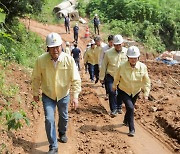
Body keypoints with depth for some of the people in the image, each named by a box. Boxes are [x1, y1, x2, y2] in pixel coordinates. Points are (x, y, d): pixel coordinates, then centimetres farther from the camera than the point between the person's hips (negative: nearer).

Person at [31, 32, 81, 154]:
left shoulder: (69, 59, -21)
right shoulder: (41, 60, -21)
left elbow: (76, 79, -15)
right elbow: (36, 78, -5)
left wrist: (75, 96, -18)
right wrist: (36, 93, 3)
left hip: (64, 95, 1)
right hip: (48, 96, -1)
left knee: (64, 117, 22)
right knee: (49, 120, -7)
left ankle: (62, 133, 52)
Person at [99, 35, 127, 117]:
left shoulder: (127, 52, -8)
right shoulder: (108, 53, -9)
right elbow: (103, 66, -1)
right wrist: (101, 77, 2)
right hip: (110, 76, -1)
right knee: (112, 92, -10)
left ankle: (119, 107, 34)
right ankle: (113, 109, 3)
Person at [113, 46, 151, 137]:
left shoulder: (143, 67, -18)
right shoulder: (122, 67, -22)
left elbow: (147, 81, -6)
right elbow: (116, 78, -2)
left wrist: (146, 93, -10)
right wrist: (114, 86, 13)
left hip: (135, 92, 3)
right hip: (124, 91, -3)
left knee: (130, 108, 20)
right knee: (130, 108, -20)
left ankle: (126, 121, 52)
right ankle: (131, 129, -9)